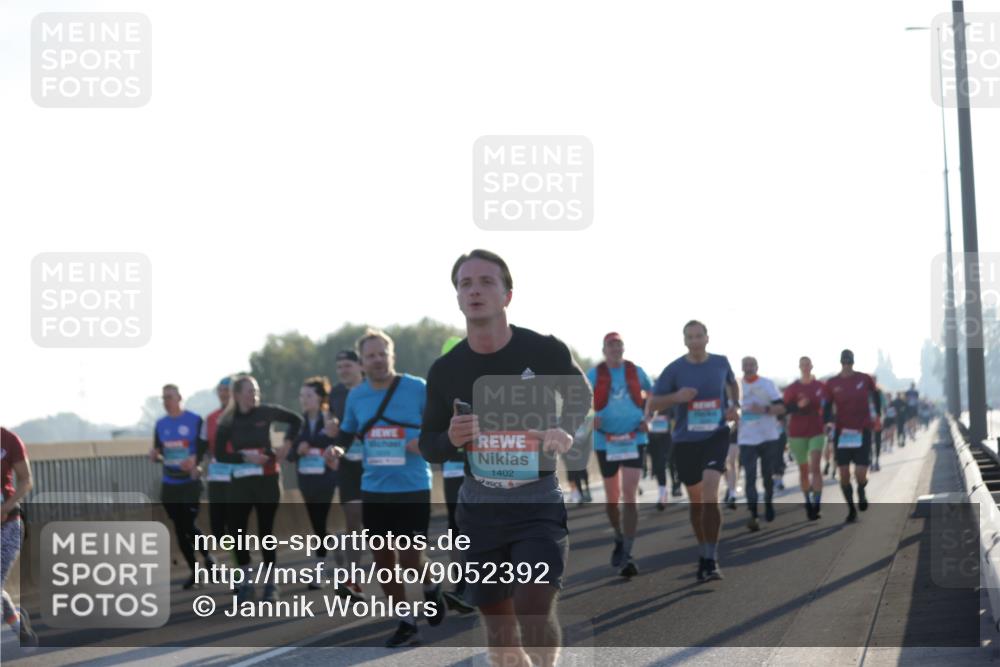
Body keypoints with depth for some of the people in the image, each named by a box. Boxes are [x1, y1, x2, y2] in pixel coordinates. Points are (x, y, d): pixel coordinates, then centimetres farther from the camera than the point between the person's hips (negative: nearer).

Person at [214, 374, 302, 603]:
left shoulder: (266, 412, -3)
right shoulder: (227, 421, -2)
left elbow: (296, 420, 11)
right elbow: (220, 454, -2)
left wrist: (287, 442, 0)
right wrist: (244, 457, -14)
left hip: (267, 480, -1)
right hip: (240, 482, 1)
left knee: (266, 530, 2)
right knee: (236, 530, -3)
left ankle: (271, 583, 11)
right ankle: (247, 581, 12)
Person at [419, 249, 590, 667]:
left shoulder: (545, 351, -9)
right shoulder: (445, 370, -2)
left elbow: (581, 398, 11)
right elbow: (428, 446, 9)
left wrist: (565, 431, -9)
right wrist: (450, 440, -14)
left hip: (539, 504, -3)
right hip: (479, 508, 3)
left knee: (534, 608, -19)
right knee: (497, 623, 10)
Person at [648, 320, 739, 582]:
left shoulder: (720, 363, 1)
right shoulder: (674, 369, -4)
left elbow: (732, 383, 24)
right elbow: (652, 405, -2)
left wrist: (734, 406, 5)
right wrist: (676, 397, -20)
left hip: (716, 435, -1)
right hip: (686, 440, 1)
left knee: (709, 490, -20)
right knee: (696, 499, 11)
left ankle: (711, 559, -18)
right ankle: (703, 554, 30)